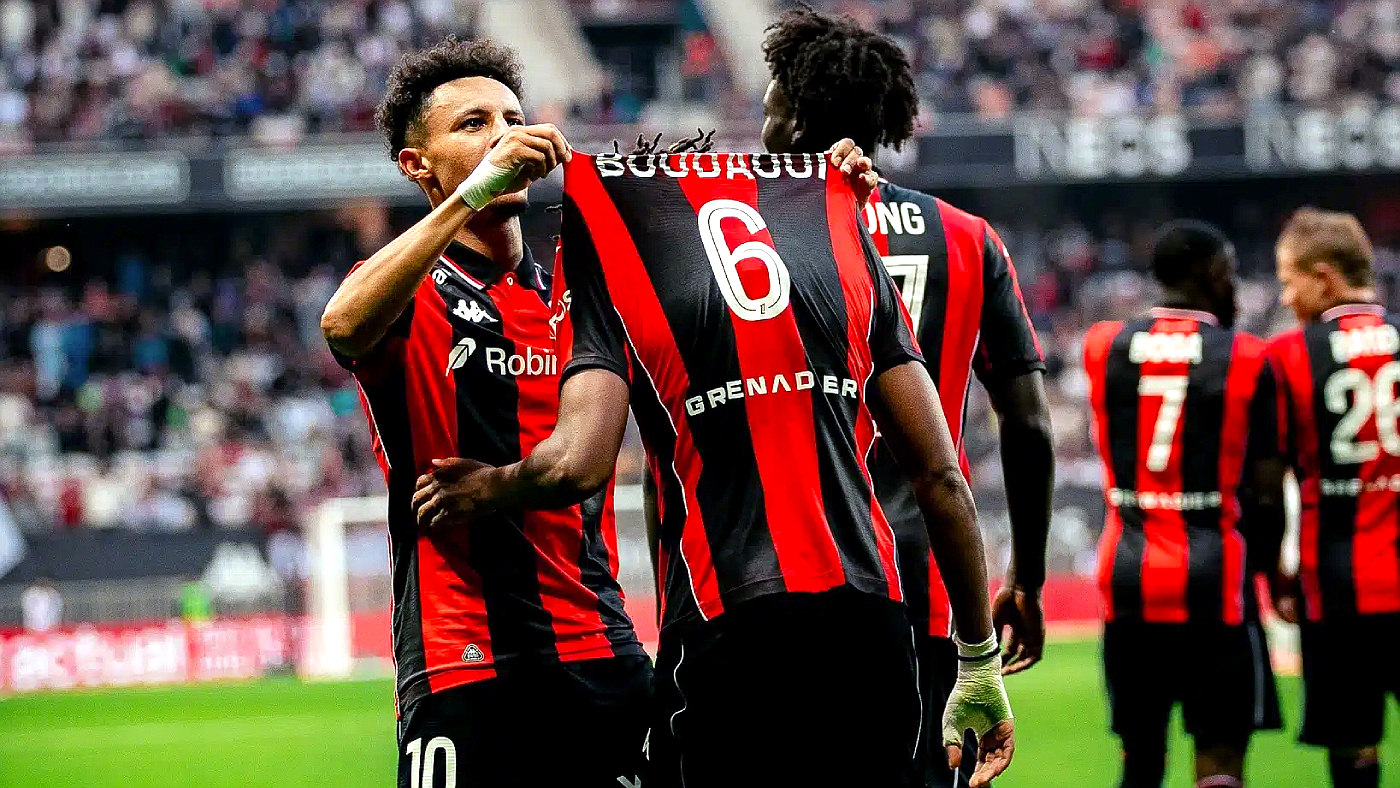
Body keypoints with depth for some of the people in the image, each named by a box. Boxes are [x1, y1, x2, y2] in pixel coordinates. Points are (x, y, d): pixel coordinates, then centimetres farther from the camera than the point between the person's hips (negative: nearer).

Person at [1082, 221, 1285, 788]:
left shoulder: (1102, 347, 3)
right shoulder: (1245, 358, -6)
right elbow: (1266, 493, -3)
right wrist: (1271, 568, 15)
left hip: (1128, 574, 4)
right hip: (1214, 576, -4)